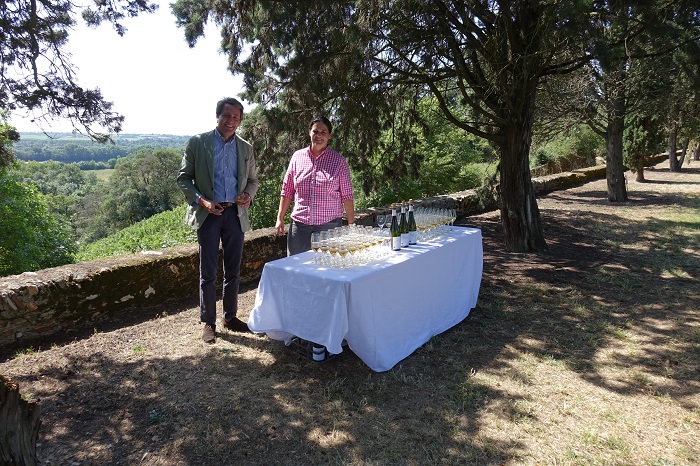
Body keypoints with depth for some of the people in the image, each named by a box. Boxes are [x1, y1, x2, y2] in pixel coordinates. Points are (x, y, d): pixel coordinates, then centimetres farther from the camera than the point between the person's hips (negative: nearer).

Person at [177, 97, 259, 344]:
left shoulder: (246, 148, 8)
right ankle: (208, 322, 14)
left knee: (233, 270, 11)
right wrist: (201, 200, -15)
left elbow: (252, 180, 16)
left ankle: (230, 316, 26)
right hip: (208, 213, -3)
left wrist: (248, 195, -6)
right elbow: (183, 178, 0)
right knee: (208, 272, 2)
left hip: (235, 214, 3)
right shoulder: (197, 143, -1)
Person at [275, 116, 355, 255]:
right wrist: (280, 218, 9)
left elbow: (347, 195, 3)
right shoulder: (298, 156, 9)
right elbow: (287, 190, 12)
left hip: (329, 225, -2)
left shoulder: (338, 160, 3)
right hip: (300, 224, 2)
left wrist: (351, 224, -1)